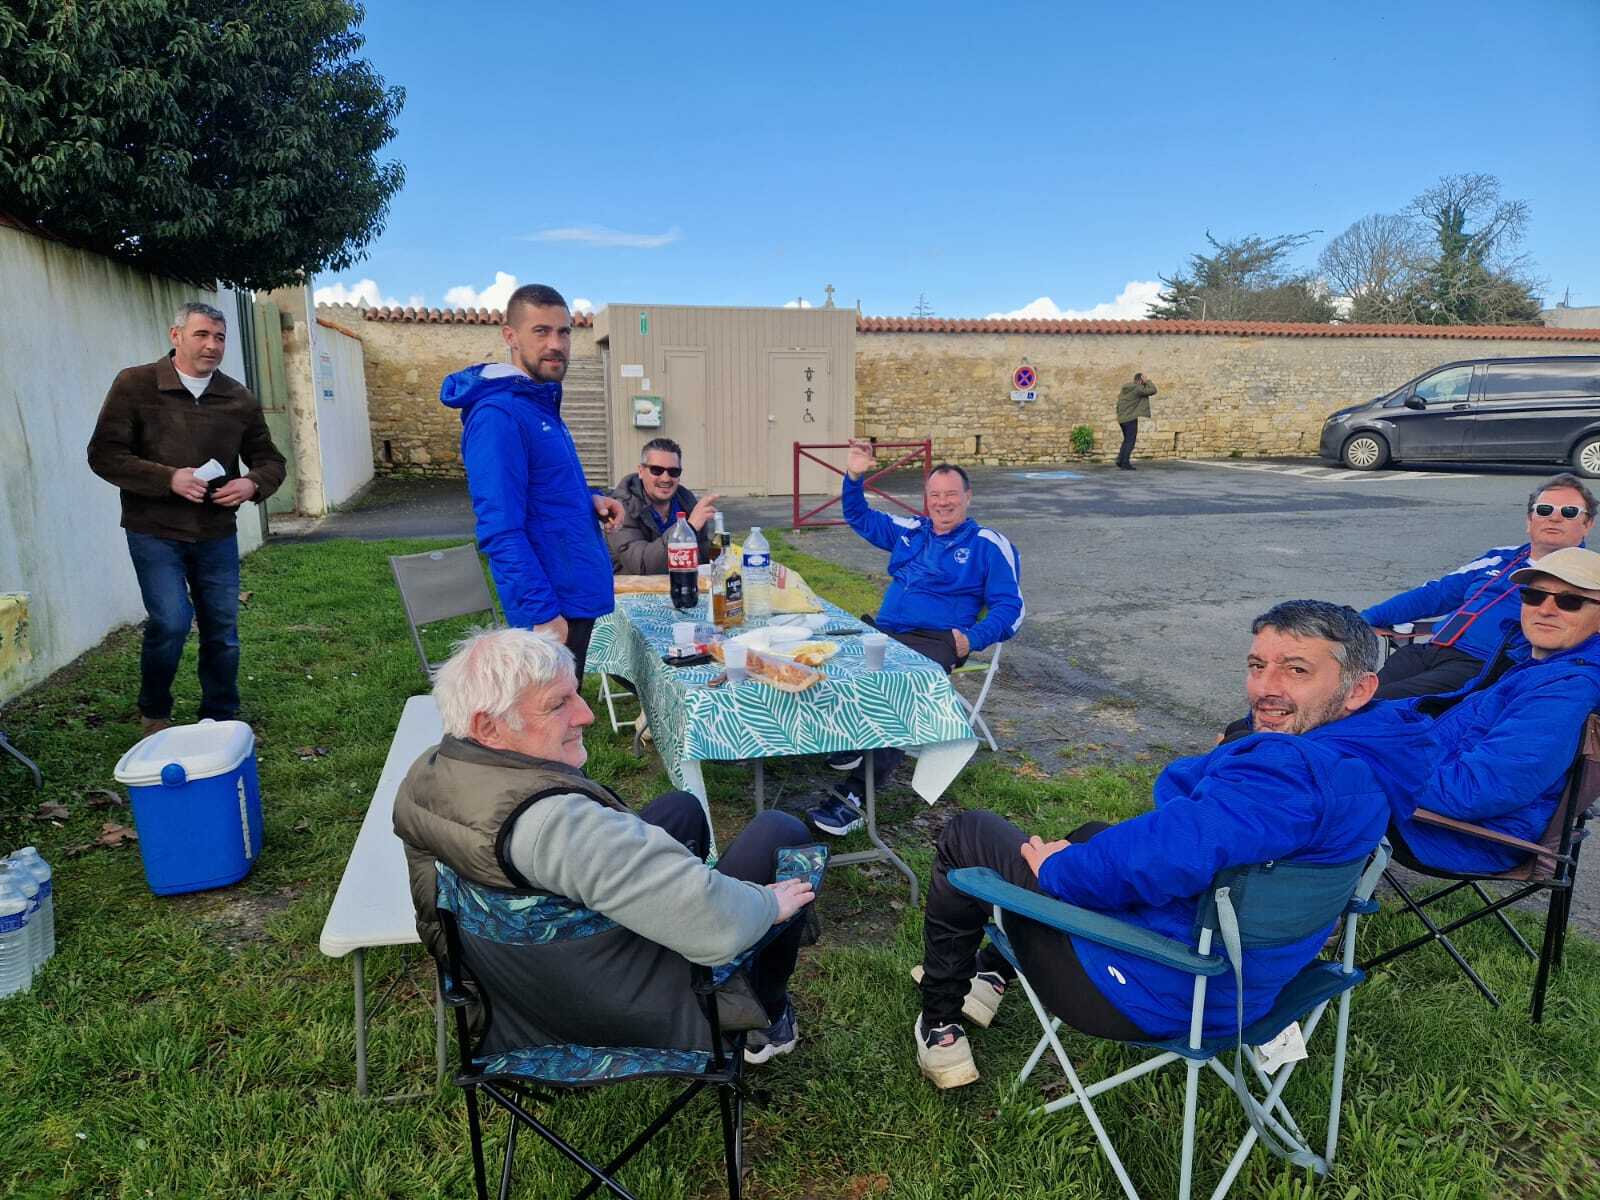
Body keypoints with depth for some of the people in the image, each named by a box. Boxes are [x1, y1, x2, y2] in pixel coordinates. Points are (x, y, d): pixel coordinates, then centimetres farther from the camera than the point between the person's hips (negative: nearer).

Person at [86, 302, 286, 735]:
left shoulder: (238, 398, 5)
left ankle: (221, 722, 25)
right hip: (154, 532, -3)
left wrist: (253, 484, -11)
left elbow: (270, 460, 11)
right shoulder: (135, 385, -5)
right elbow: (103, 454, -7)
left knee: (222, 630, 7)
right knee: (171, 622, -13)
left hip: (217, 534, 4)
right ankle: (153, 714, 14)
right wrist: (169, 478, -21)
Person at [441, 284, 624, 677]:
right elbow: (502, 531, -24)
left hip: (576, 596, 9)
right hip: (551, 610, -9)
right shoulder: (498, 415, -20)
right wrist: (543, 613, -25)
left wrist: (589, 499, 4)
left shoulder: (541, 404, 10)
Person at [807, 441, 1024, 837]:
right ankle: (846, 743, -9)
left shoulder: (988, 545, 7)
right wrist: (854, 477, 16)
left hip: (935, 641, -6)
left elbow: (1009, 606, 0)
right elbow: (859, 517, 34)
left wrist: (973, 639, -17)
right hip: (883, 631, 6)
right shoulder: (909, 531, 22)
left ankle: (853, 795, -39)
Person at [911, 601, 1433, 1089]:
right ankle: (991, 974, 40)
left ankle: (939, 1029, 25)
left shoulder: (1295, 773, -32)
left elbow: (1170, 852, -43)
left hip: (1148, 996, -9)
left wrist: (1058, 869, -26)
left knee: (968, 834, 7)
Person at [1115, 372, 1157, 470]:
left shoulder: (1125, 388, 10)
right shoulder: (1138, 389, -13)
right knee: (1130, 441, -3)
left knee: (1127, 440, 18)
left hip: (1122, 418, 8)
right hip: (1131, 418, -8)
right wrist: (1147, 381, -5)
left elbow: (1118, 402, 15)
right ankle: (1125, 464, -5)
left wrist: (1118, 415, 22)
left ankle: (1120, 460, 12)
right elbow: (1153, 390, -13)